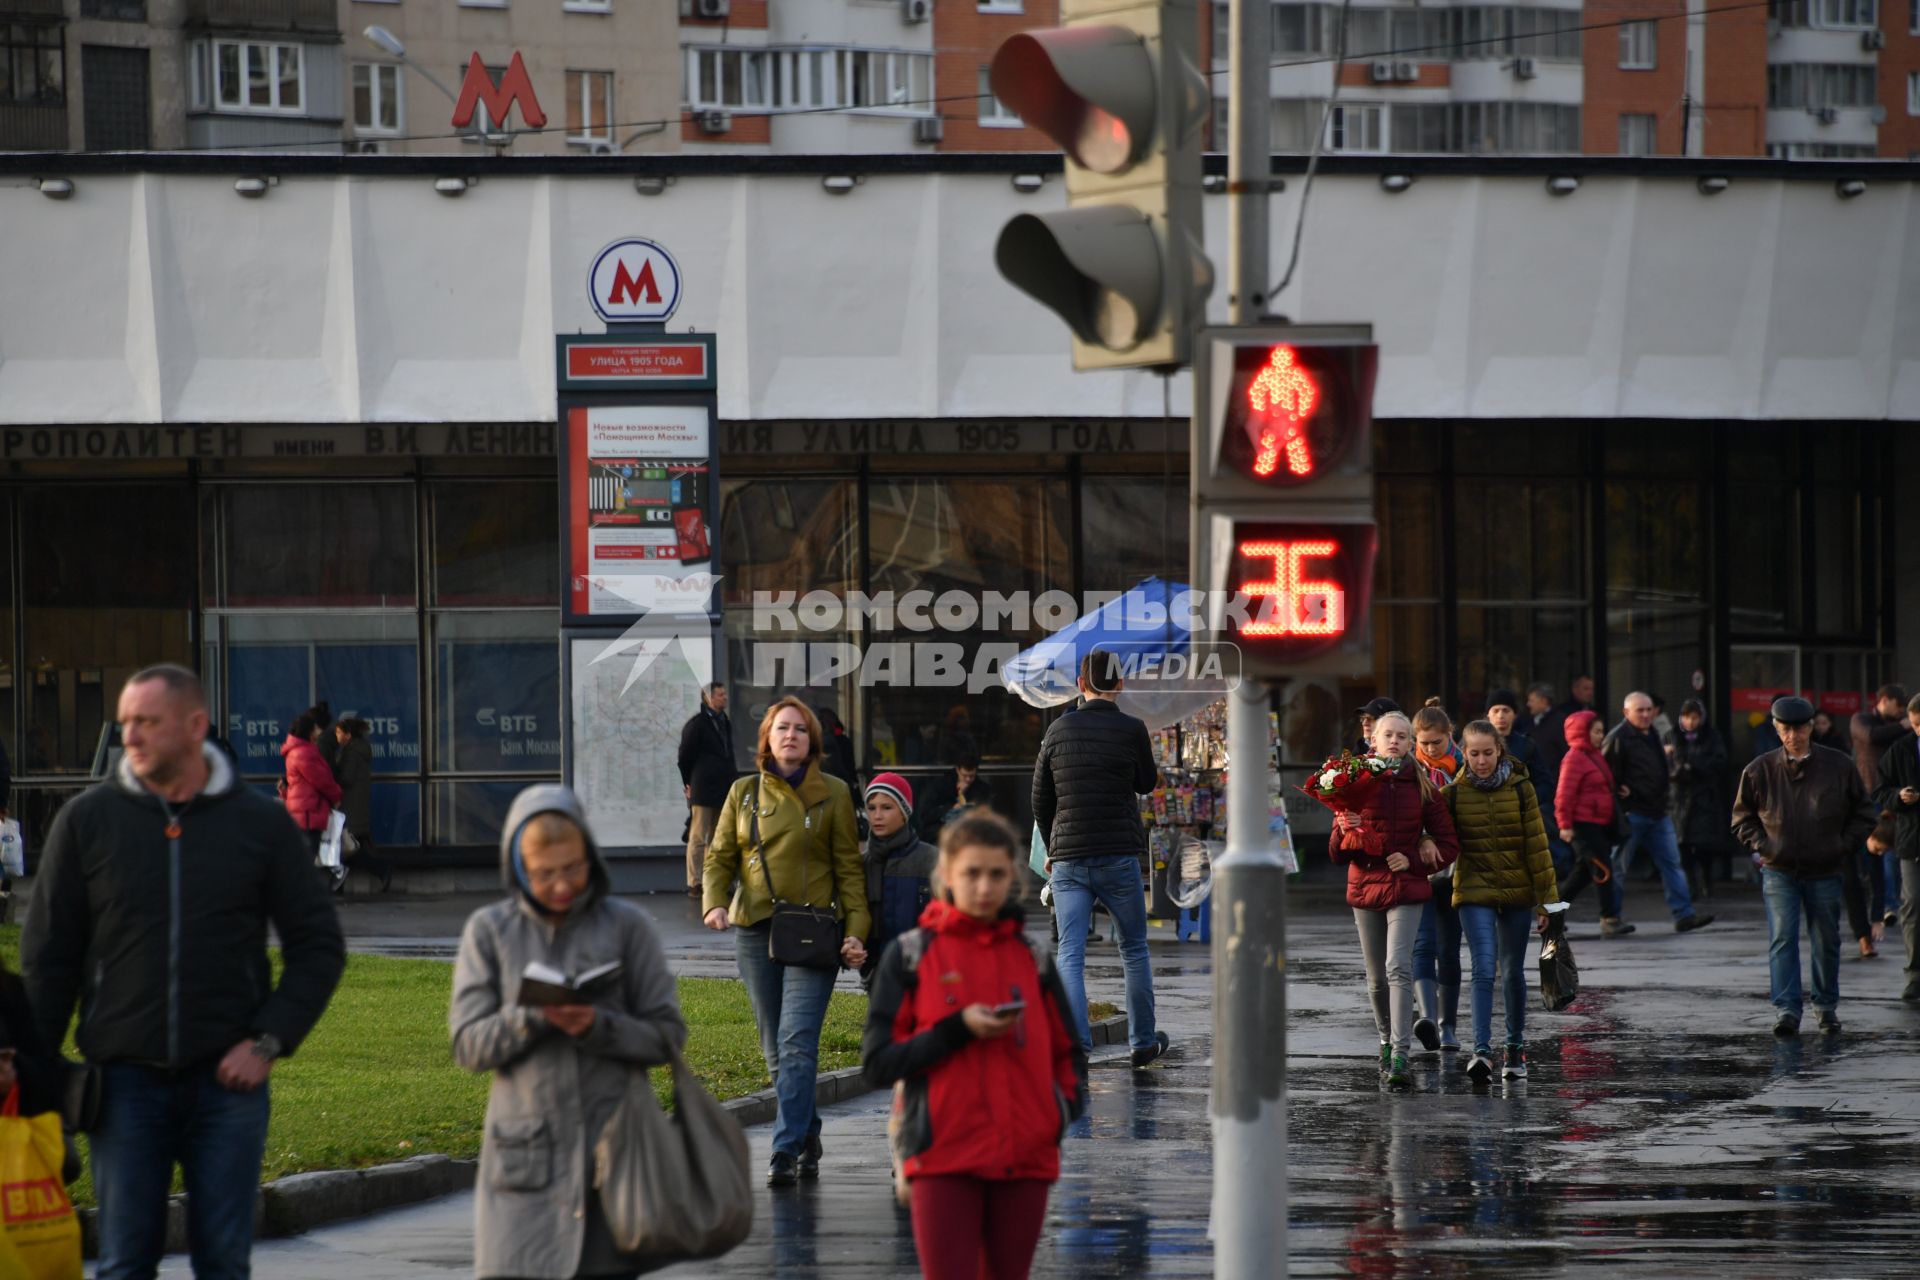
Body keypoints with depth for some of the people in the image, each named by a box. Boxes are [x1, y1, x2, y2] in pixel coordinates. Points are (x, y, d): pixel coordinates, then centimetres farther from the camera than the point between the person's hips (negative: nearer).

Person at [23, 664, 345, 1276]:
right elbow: (49, 955, 6)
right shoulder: (88, 820, 2)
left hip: (227, 1079, 0)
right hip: (126, 1080, 0)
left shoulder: (261, 823, 2)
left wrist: (270, 1041, -6)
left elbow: (318, 947, 6)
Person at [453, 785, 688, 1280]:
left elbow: (666, 1035, 2)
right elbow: (469, 1046, 0)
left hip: (611, 1147, 0)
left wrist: (597, 1027, -16)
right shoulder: (489, 932, 5)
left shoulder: (625, 925, 2)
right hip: (525, 1159, 0)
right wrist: (532, 1017, -18)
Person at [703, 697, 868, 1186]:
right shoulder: (745, 793, 10)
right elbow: (720, 856, 12)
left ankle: (787, 1151, -20)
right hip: (754, 929, 3)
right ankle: (808, 1138, 22)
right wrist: (715, 903, -7)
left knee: (797, 1042, -15)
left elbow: (849, 867, 4)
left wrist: (856, 929, -6)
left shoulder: (833, 793, 4)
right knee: (776, 1049, 7)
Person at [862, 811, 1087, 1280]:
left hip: (1025, 1157, 3)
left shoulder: (1033, 959, 12)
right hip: (945, 1156, -3)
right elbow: (878, 1063, -2)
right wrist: (957, 1031, -15)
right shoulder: (909, 955, 3)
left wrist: (1065, 1107, -2)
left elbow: (1068, 1052, 20)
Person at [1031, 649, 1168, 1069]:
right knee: (1134, 950, 14)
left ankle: (1074, 1042, -18)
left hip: (1067, 860, 1)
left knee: (1070, 955, -3)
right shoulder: (1131, 730, -5)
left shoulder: (1058, 730, 4)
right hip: (1119, 857, -1)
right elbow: (1146, 783, 11)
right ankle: (1143, 1042, 21)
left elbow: (1041, 798, 12)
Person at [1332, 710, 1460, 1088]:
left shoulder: (1422, 787, 1)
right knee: (1376, 978, 9)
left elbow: (1448, 845, 5)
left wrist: (1413, 860, -10)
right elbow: (1337, 853, 4)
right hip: (1365, 887, 2)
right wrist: (1345, 830, -17)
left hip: (1406, 890, -2)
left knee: (1398, 968, -18)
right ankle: (1386, 1041, 32)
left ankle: (1400, 1057, -23)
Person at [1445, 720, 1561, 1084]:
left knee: (1513, 971, 12)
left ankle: (1515, 1048, 27)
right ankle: (1481, 1051, -23)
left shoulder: (1520, 789, 0)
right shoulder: (1454, 793, -1)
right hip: (1474, 892, -2)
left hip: (1517, 891, 2)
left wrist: (1546, 896, -1)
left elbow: (1536, 844, 1)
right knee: (1484, 969, -16)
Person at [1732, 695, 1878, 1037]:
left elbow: (1863, 813, 8)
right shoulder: (1760, 771, -2)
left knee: (1826, 943, 10)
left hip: (1824, 871, 1)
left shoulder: (1839, 767, -3)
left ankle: (1827, 1007, 26)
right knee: (1782, 939, -12)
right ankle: (1787, 1010, -15)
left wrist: (1843, 844, -3)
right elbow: (1742, 815, 11)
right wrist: (1761, 843, -3)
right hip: (1779, 871, -1)